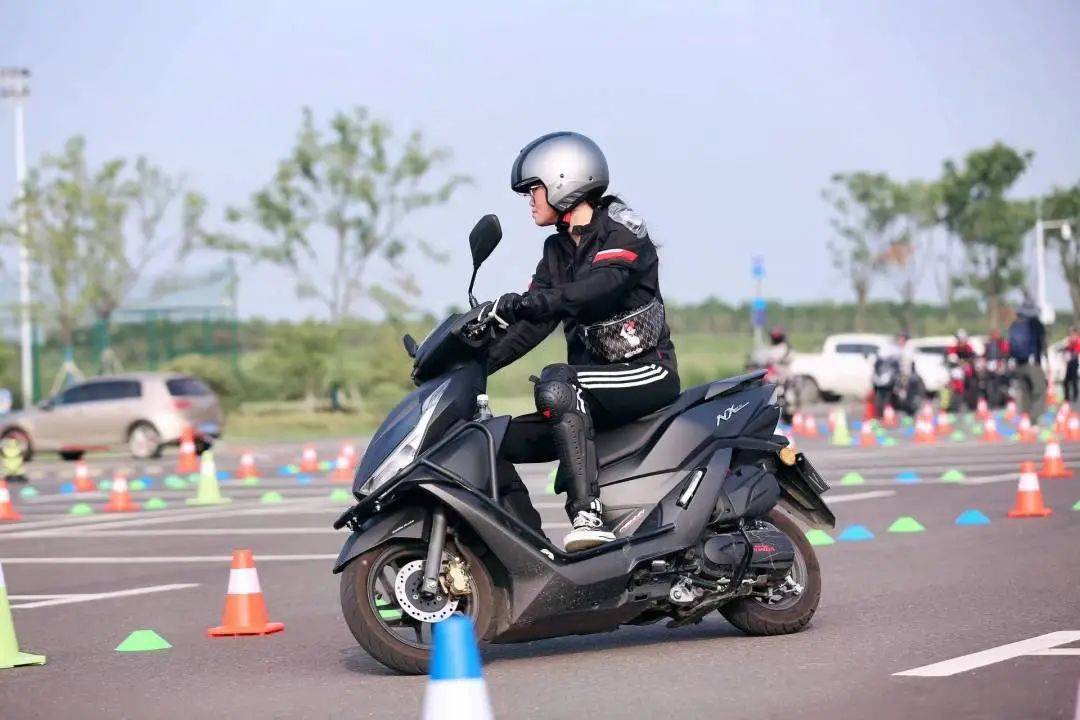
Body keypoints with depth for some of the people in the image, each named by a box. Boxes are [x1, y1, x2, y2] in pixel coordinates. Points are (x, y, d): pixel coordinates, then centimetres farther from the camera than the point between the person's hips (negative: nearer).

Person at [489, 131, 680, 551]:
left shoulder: (621, 230, -9)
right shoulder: (558, 250, 15)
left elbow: (598, 288, -29)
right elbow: (533, 325, 7)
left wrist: (516, 304, -40)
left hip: (648, 374, -8)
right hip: (599, 378, 8)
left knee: (555, 385, -33)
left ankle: (588, 515, -40)